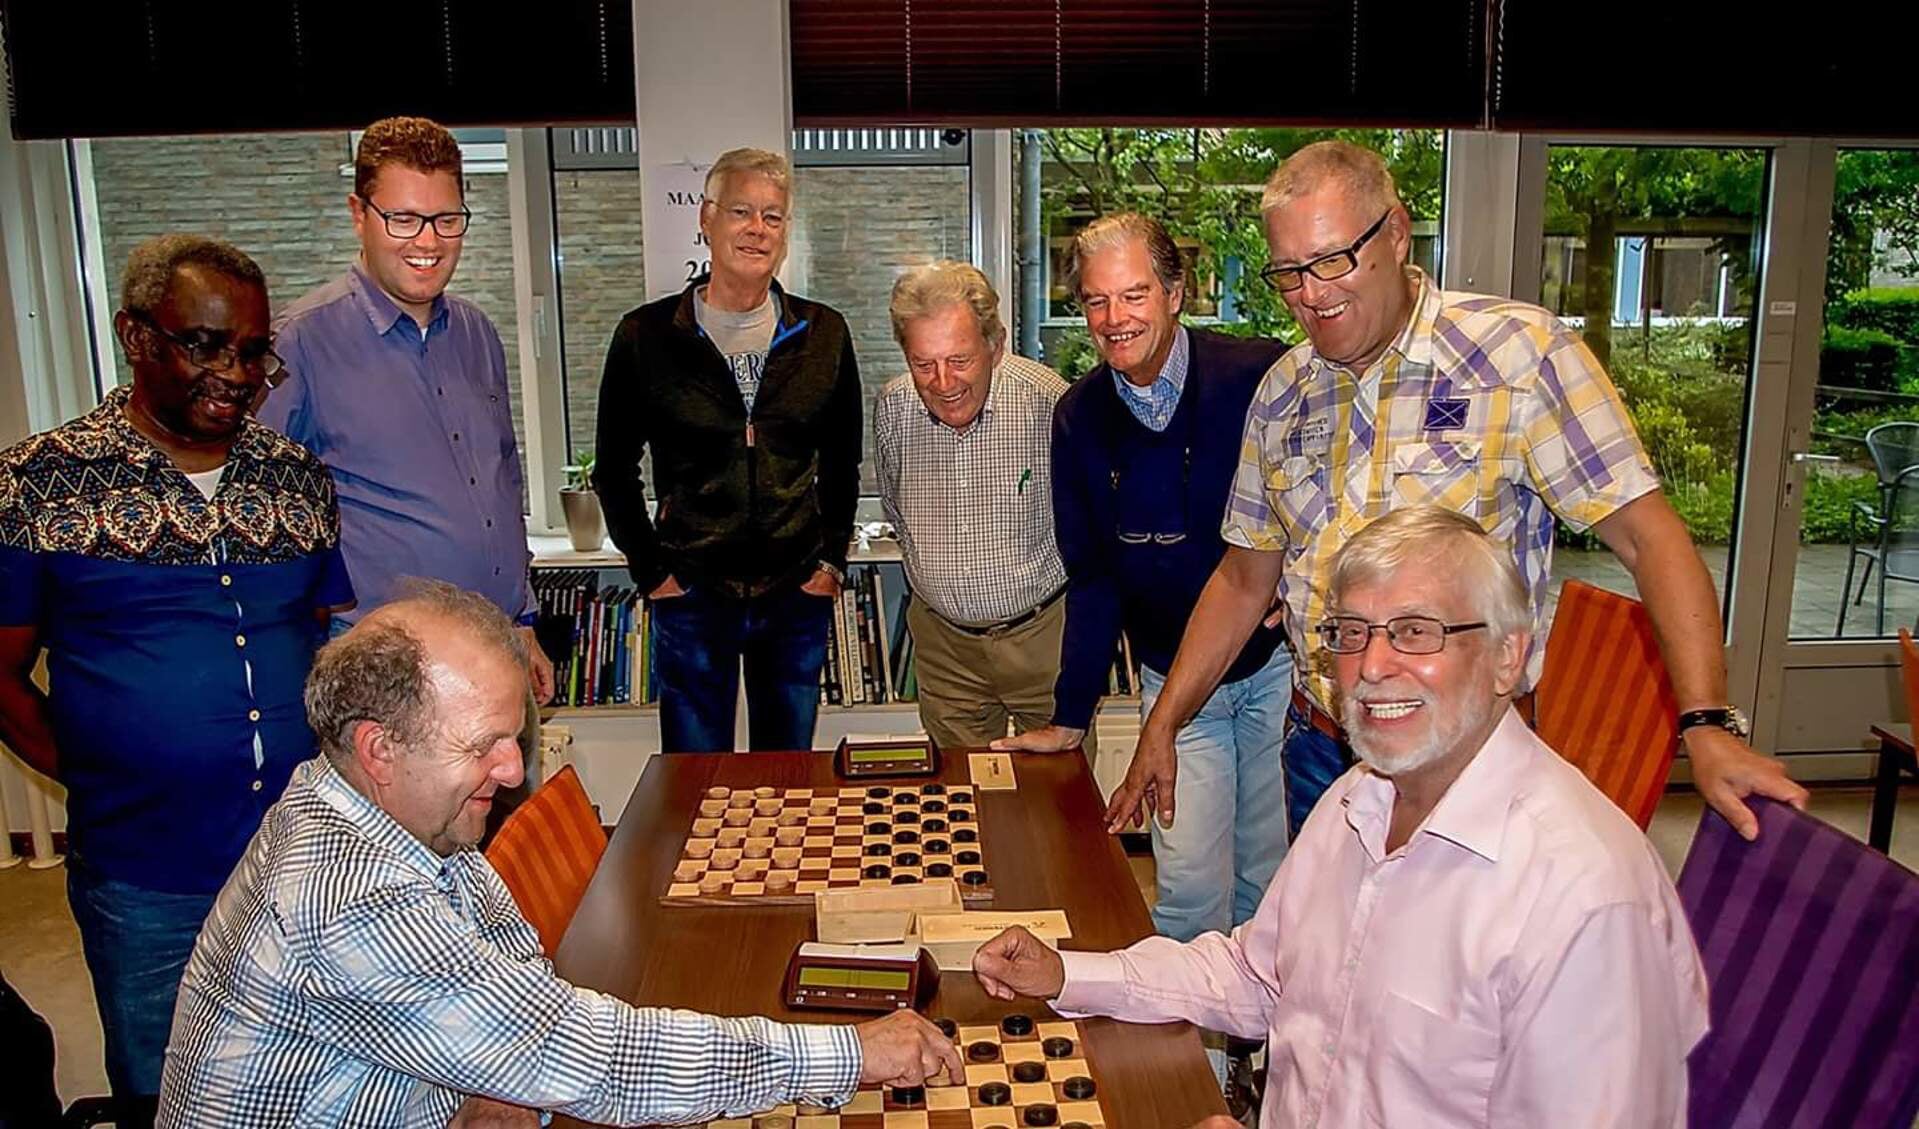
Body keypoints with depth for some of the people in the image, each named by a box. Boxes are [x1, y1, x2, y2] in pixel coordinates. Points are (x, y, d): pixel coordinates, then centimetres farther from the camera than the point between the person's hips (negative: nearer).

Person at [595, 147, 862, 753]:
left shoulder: (823, 334, 2)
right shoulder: (646, 335, -4)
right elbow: (614, 468, 4)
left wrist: (832, 558, 6)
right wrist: (650, 569, 0)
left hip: (798, 596, 2)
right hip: (691, 596, -2)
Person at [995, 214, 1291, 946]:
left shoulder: (1261, 377, -14)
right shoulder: (1079, 419, -1)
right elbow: (1092, 578, 7)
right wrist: (1071, 718, 8)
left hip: (1279, 663, -2)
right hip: (1173, 680, 2)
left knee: (1273, 873, 11)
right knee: (1188, 886, 1)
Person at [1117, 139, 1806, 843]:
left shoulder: (1520, 352, -12)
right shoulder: (1282, 393, 4)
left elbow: (1645, 534, -16)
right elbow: (1244, 579, 10)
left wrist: (1706, 725, -27)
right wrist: (1161, 728, 8)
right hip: (1317, 749, 5)